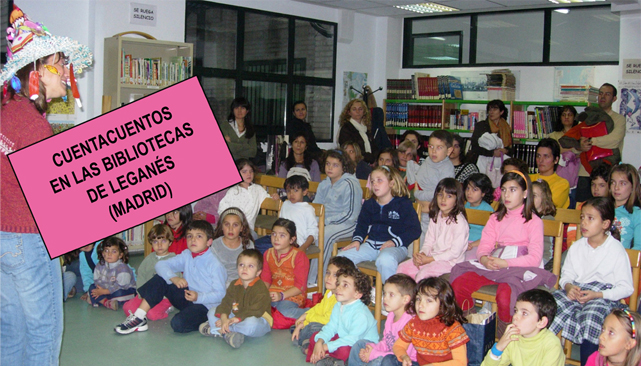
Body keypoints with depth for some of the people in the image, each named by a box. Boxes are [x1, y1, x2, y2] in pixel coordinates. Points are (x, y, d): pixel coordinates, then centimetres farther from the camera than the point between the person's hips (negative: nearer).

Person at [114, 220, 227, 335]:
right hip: (187, 298, 7)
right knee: (160, 280, -6)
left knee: (178, 323, -33)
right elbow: (161, 265, -3)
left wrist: (198, 297, -31)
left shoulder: (214, 264, -15)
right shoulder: (186, 256, 4)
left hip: (205, 305, -7)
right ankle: (139, 318, -6)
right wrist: (173, 278, -22)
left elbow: (220, 294, -17)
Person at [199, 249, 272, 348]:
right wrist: (224, 319, -25)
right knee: (212, 312, 1)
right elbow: (226, 304, -4)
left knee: (251, 324, -42)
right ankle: (227, 333, -23)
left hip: (258, 320, -7)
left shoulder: (260, 288, -18)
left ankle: (217, 330, -24)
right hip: (235, 317, 7)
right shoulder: (234, 285, 4)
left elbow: (255, 311, -26)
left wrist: (234, 320, -30)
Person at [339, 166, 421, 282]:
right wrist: (357, 240, 2)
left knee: (385, 260, -42)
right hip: (371, 245, 6)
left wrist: (394, 242, -17)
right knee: (341, 258, -13)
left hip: (394, 247, -6)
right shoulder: (369, 204, 17)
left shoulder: (403, 204, -1)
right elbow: (362, 225, 23)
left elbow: (414, 229, -6)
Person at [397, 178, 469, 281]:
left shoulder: (459, 221, -14)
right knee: (403, 268, -5)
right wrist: (422, 254, -10)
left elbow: (455, 252, -16)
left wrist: (430, 259, -17)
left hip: (451, 261, -8)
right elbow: (429, 242, 13)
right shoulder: (435, 217, 11)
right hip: (432, 257, 8)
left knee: (423, 273, -29)